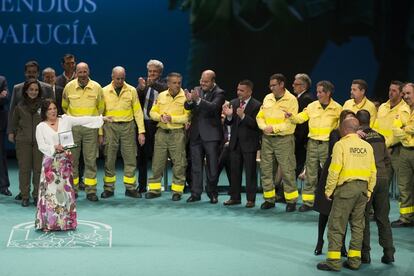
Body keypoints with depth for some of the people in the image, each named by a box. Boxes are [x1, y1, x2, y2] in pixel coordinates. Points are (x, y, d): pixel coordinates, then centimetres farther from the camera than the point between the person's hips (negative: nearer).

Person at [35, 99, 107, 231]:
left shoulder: (65, 120, 4)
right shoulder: (41, 127, 0)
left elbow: (83, 120, -1)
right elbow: (41, 146, -6)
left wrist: (101, 118, -7)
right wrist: (54, 148, -21)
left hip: (65, 161, 2)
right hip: (50, 162, -2)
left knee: (65, 189, 7)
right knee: (50, 190, -3)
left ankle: (65, 221, 16)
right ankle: (48, 222, 3)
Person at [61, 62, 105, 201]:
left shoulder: (97, 87, -2)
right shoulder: (69, 87, -1)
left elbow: (100, 107, 13)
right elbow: (64, 106, 16)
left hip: (90, 127, 0)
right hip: (73, 127, 0)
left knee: (91, 159, 1)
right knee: (72, 159, 5)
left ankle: (91, 191, 6)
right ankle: (72, 189, 14)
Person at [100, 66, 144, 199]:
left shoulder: (131, 91, 4)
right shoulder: (105, 91, 3)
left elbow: (137, 111, 4)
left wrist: (141, 131, -1)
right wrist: (100, 133, 1)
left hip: (128, 126, 0)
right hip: (110, 127, 0)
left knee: (130, 158, 1)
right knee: (109, 159, 3)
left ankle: (130, 188, 10)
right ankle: (108, 188, 12)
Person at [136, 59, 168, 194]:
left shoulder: (163, 83, 2)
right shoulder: (143, 83, 10)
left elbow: (166, 89, -21)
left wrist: (153, 84, -38)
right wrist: (141, 88, -24)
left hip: (157, 124, -3)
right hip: (143, 123, 3)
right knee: (141, 156, 9)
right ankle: (141, 185, 18)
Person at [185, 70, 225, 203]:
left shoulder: (219, 93, -6)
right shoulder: (196, 90, 8)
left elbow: (213, 107, -24)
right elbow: (187, 107, -1)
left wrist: (198, 100, -36)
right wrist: (189, 100, -24)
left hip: (211, 135, -4)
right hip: (196, 134, 4)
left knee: (212, 166, 2)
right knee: (196, 165, 8)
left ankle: (212, 193, 14)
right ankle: (196, 193, 14)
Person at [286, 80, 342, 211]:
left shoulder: (337, 108, -3)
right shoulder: (312, 106, 3)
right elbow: (301, 118, -2)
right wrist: (291, 117, -20)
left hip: (328, 145, -3)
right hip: (313, 143, 3)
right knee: (310, 174, 7)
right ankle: (308, 201, 14)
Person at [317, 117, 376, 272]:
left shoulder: (341, 145, -6)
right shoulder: (367, 146, 9)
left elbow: (335, 170, -11)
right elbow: (373, 172, 9)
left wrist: (328, 190, -3)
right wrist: (369, 191, 17)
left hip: (346, 186, -5)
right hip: (363, 187, 6)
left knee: (336, 224, -1)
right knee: (358, 225, 12)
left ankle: (333, 260, -3)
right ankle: (354, 259, 14)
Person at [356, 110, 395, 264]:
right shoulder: (379, 137, 12)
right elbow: (387, 159, 17)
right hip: (383, 178, 5)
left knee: (363, 218, 4)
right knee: (383, 218, 10)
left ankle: (365, 254, 5)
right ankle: (388, 253, 10)